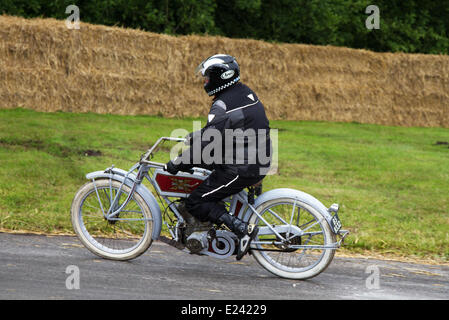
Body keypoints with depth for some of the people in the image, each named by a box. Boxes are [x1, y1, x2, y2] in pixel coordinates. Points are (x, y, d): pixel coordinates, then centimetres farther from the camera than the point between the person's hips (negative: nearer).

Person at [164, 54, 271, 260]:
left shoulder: (223, 105, -18)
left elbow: (207, 142, -20)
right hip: (259, 163, 10)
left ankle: (242, 229, -16)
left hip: (240, 169, -10)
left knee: (195, 203, -6)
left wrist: (177, 164, -11)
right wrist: (194, 136, 30)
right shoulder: (245, 93, 11)